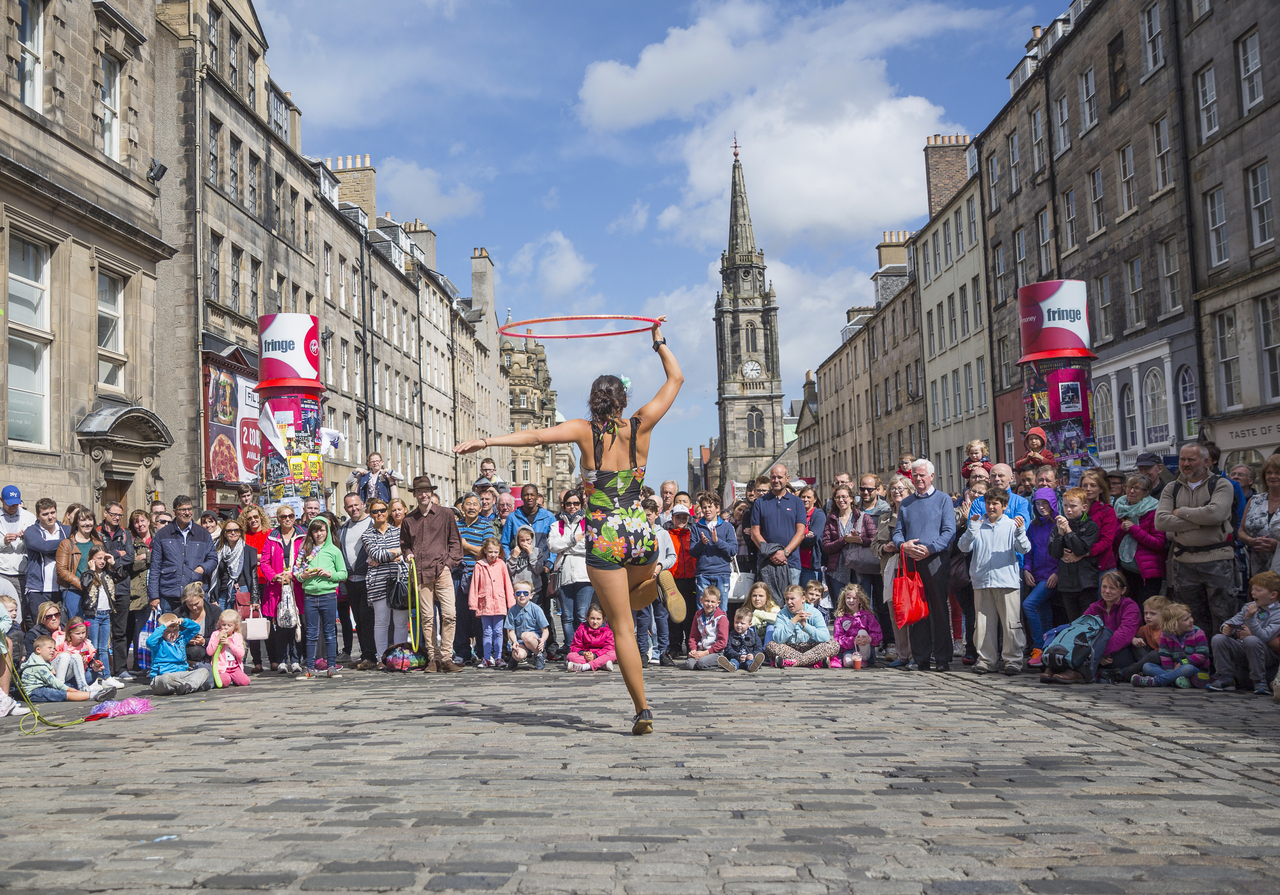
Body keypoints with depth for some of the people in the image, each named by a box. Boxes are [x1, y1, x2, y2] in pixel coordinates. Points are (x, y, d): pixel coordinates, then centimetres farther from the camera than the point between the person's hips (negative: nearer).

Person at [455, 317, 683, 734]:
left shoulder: (585, 431, -5)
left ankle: (643, 711, -1)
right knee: (627, 601, 31)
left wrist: (486, 441, -20)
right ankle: (657, 585, -3)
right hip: (642, 534, 3)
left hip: (604, 539, -3)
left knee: (623, 627, 3)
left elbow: (536, 435, -19)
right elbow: (676, 378, 11)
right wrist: (659, 341, 20)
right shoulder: (640, 428, 2)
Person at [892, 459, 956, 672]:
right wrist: (903, 545, -8)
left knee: (939, 610, -3)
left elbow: (949, 531, -3)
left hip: (935, 560, -4)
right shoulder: (905, 504, 18)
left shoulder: (943, 499, 6)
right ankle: (920, 658, 8)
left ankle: (942, 659, 1)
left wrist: (929, 548, -15)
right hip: (911, 562, 4)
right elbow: (898, 532, 15)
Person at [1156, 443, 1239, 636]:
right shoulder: (1172, 489, 10)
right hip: (1184, 560, 3)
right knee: (1194, 619, 11)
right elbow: (1161, 522, -5)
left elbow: (1215, 513, -20)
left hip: (1217, 559, -3)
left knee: (1223, 617, -1)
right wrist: (1199, 522, -11)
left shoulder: (1221, 485, 0)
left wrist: (1181, 512, -7)